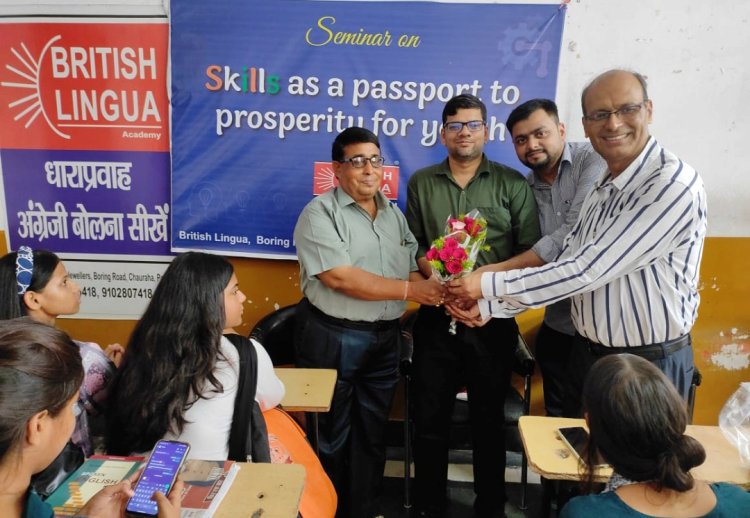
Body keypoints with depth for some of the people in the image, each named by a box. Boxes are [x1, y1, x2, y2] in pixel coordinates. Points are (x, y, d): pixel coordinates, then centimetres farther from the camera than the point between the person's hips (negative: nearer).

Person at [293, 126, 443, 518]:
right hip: (332, 340, -6)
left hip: (384, 339, 6)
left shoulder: (394, 214, 11)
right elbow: (340, 278, -21)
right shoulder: (320, 213, -10)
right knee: (331, 435, 10)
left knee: (372, 434, 17)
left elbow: (413, 273, 8)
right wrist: (408, 290, -19)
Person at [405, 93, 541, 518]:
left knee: (489, 419, 11)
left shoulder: (513, 184, 1)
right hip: (436, 319, 2)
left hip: (492, 320, -1)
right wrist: (433, 270, -11)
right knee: (430, 418, 10)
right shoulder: (421, 183, 9)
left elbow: (532, 251, -4)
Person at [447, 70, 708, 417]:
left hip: (650, 363, -7)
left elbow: (588, 270, -25)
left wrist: (490, 285, -19)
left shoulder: (673, 184, -22)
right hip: (587, 352, 7)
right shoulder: (603, 189, 5)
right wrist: (488, 306, -3)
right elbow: (566, 265, 4)